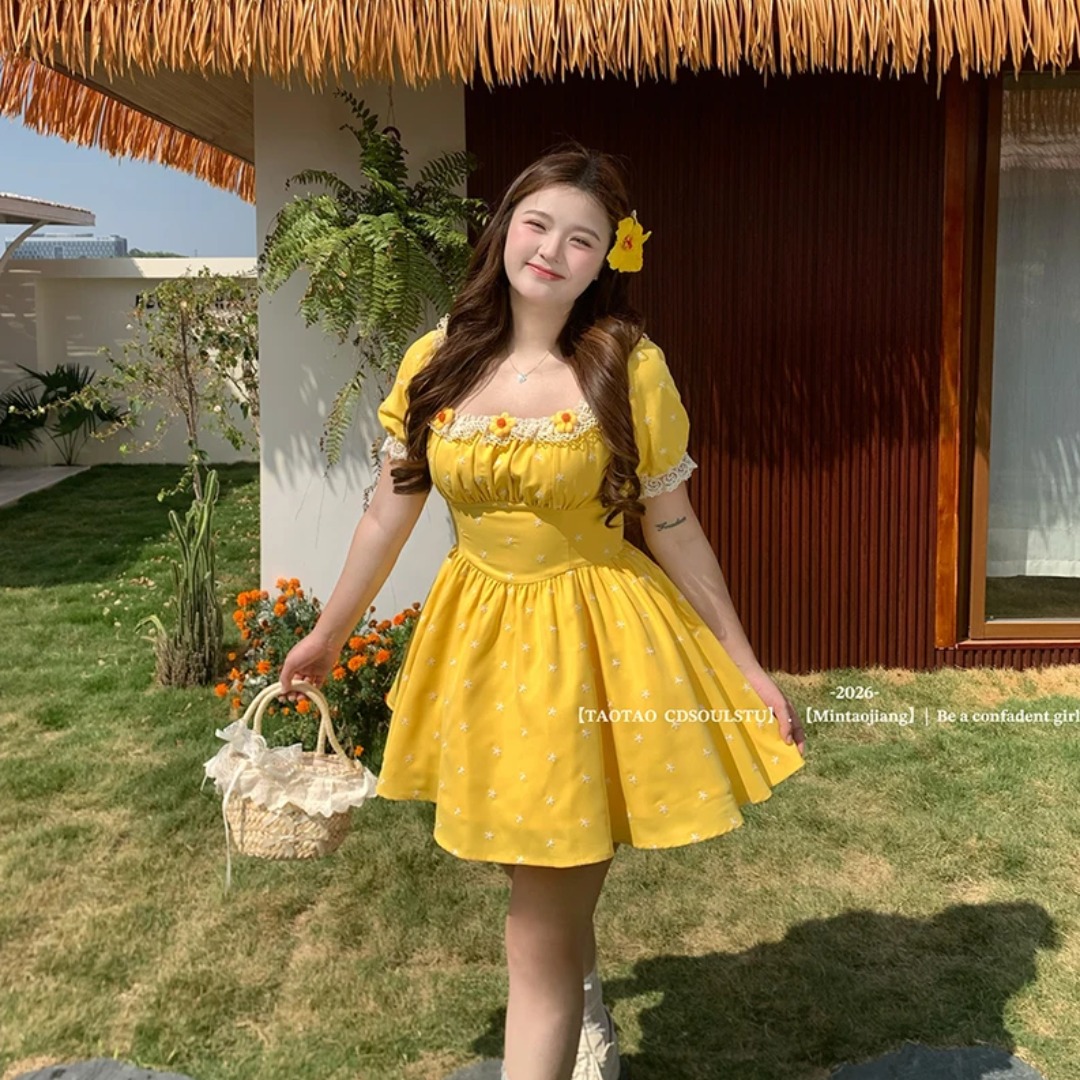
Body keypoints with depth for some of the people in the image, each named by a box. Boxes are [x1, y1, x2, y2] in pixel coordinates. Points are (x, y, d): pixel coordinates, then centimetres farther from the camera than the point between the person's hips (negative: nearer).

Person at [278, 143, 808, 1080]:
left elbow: (673, 527, -5)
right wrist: (329, 633, 15)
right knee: (548, 889, 24)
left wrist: (747, 666, -2)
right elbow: (390, 510, 7)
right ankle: (586, 998, 57)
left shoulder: (630, 366, -12)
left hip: (595, 638, -4)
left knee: (538, 939, -2)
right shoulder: (436, 361, -3)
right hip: (480, 635, 4)